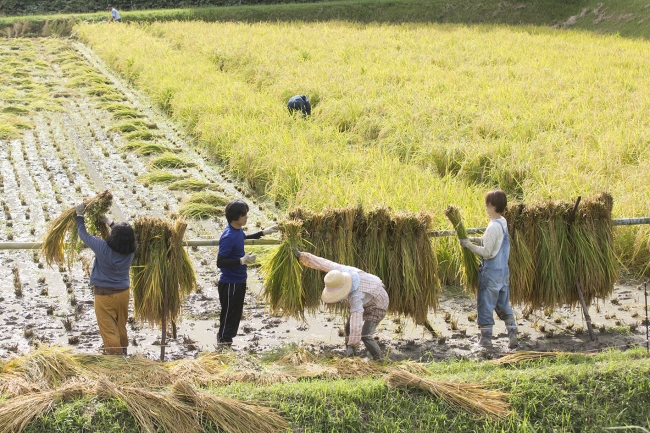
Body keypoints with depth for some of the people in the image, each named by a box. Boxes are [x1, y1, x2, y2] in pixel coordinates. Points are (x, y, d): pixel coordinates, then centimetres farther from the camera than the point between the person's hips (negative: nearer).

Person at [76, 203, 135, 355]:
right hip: (123, 293, 5)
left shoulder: (104, 248, -23)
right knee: (121, 328, 22)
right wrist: (108, 221, 22)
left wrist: (79, 216, 3)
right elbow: (124, 236, 13)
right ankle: (123, 353, 36)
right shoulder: (130, 252, -10)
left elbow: (84, 235, -11)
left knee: (109, 330, 3)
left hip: (104, 295, -5)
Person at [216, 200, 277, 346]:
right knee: (228, 315, 0)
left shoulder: (238, 231, 2)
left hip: (239, 281, 9)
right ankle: (223, 344, 10)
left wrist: (263, 233, 25)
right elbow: (220, 262, -26)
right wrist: (242, 260, -30)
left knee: (236, 314, 18)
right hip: (229, 283, -9)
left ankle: (226, 340, 30)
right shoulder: (228, 237, -25)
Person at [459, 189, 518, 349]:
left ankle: (486, 338, 10)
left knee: (485, 305, 3)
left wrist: (469, 245, -12)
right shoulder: (503, 222, 6)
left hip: (491, 272, -9)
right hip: (504, 270, 9)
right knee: (504, 305, 14)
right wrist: (475, 239, 7)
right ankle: (512, 336, 10)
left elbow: (487, 252, -20)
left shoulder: (493, 226, -21)